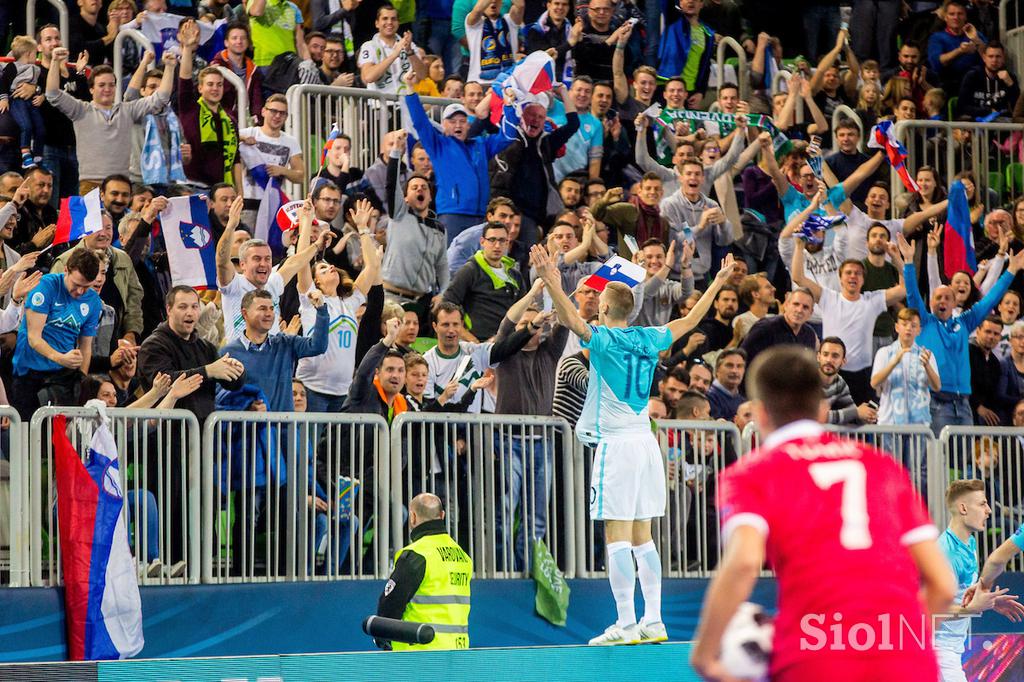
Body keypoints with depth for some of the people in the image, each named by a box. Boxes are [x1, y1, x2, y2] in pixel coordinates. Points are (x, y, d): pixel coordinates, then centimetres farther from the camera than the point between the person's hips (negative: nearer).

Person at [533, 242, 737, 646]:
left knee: (618, 537, -8)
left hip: (616, 445, -6)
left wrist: (550, 283, -36)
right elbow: (690, 320, 24)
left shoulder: (603, 340, -6)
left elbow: (572, 319, -25)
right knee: (642, 537, 11)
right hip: (646, 442, 7)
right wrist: (718, 284, 36)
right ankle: (653, 622, 9)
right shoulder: (649, 339, 10)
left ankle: (626, 625, -12)